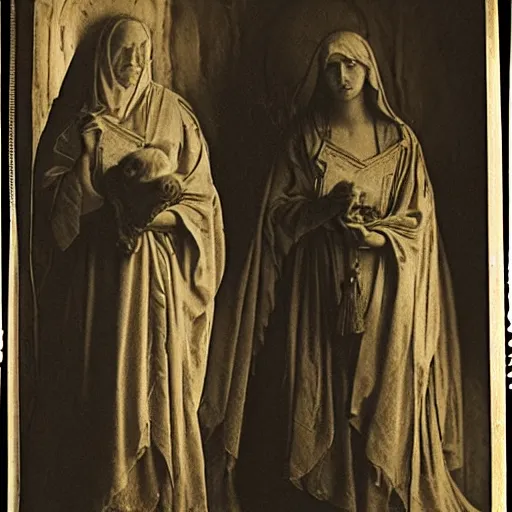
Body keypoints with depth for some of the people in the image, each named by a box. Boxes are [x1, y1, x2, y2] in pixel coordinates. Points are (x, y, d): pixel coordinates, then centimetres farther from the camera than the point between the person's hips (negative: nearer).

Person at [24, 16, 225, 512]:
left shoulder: (174, 112, 6)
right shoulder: (80, 118, 7)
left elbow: (201, 196, 5)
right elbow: (49, 188, -1)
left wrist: (166, 215, -13)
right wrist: (103, 168, -13)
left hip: (157, 267, 0)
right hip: (93, 266, 1)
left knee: (156, 375, 0)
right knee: (95, 376, 2)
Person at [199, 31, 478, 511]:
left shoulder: (400, 142, 5)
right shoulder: (304, 138, 6)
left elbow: (417, 223, 2)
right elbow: (280, 212, 2)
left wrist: (370, 231, -15)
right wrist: (327, 206, -15)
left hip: (382, 290, 0)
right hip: (317, 286, 0)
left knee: (380, 395, 0)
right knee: (318, 394, 1)